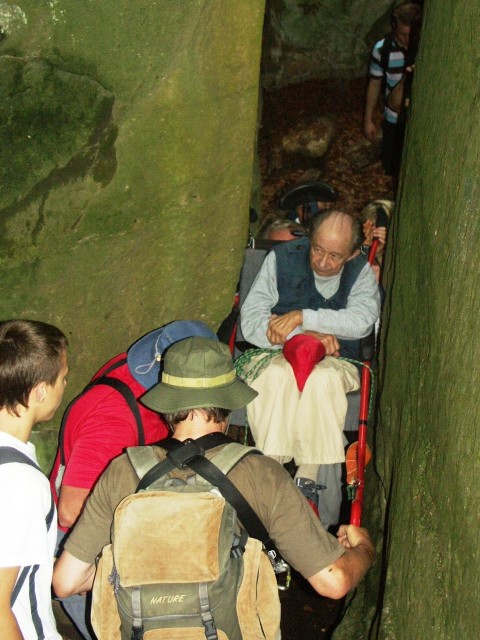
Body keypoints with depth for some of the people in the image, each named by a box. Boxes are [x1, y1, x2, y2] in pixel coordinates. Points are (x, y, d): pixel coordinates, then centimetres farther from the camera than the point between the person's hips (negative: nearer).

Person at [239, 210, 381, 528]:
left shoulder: (361, 272, 4)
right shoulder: (282, 258, 2)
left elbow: (362, 320, -15)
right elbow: (251, 321, -5)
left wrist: (303, 317, -23)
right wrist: (307, 335, -17)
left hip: (334, 362, 0)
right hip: (275, 355, 0)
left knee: (323, 378, -36)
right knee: (275, 376, -36)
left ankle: (309, 475, -28)